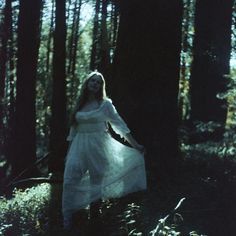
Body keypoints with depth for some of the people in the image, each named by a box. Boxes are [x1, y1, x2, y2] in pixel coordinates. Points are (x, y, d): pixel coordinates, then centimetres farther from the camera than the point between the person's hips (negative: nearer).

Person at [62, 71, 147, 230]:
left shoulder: (105, 104, 1)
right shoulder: (79, 105, 10)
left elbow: (120, 125, -1)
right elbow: (74, 128, 14)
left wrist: (135, 145, -4)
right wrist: (69, 150, 12)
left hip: (98, 146, -2)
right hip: (79, 146, 2)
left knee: (97, 182, 4)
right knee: (70, 180, -10)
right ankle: (67, 220, -5)